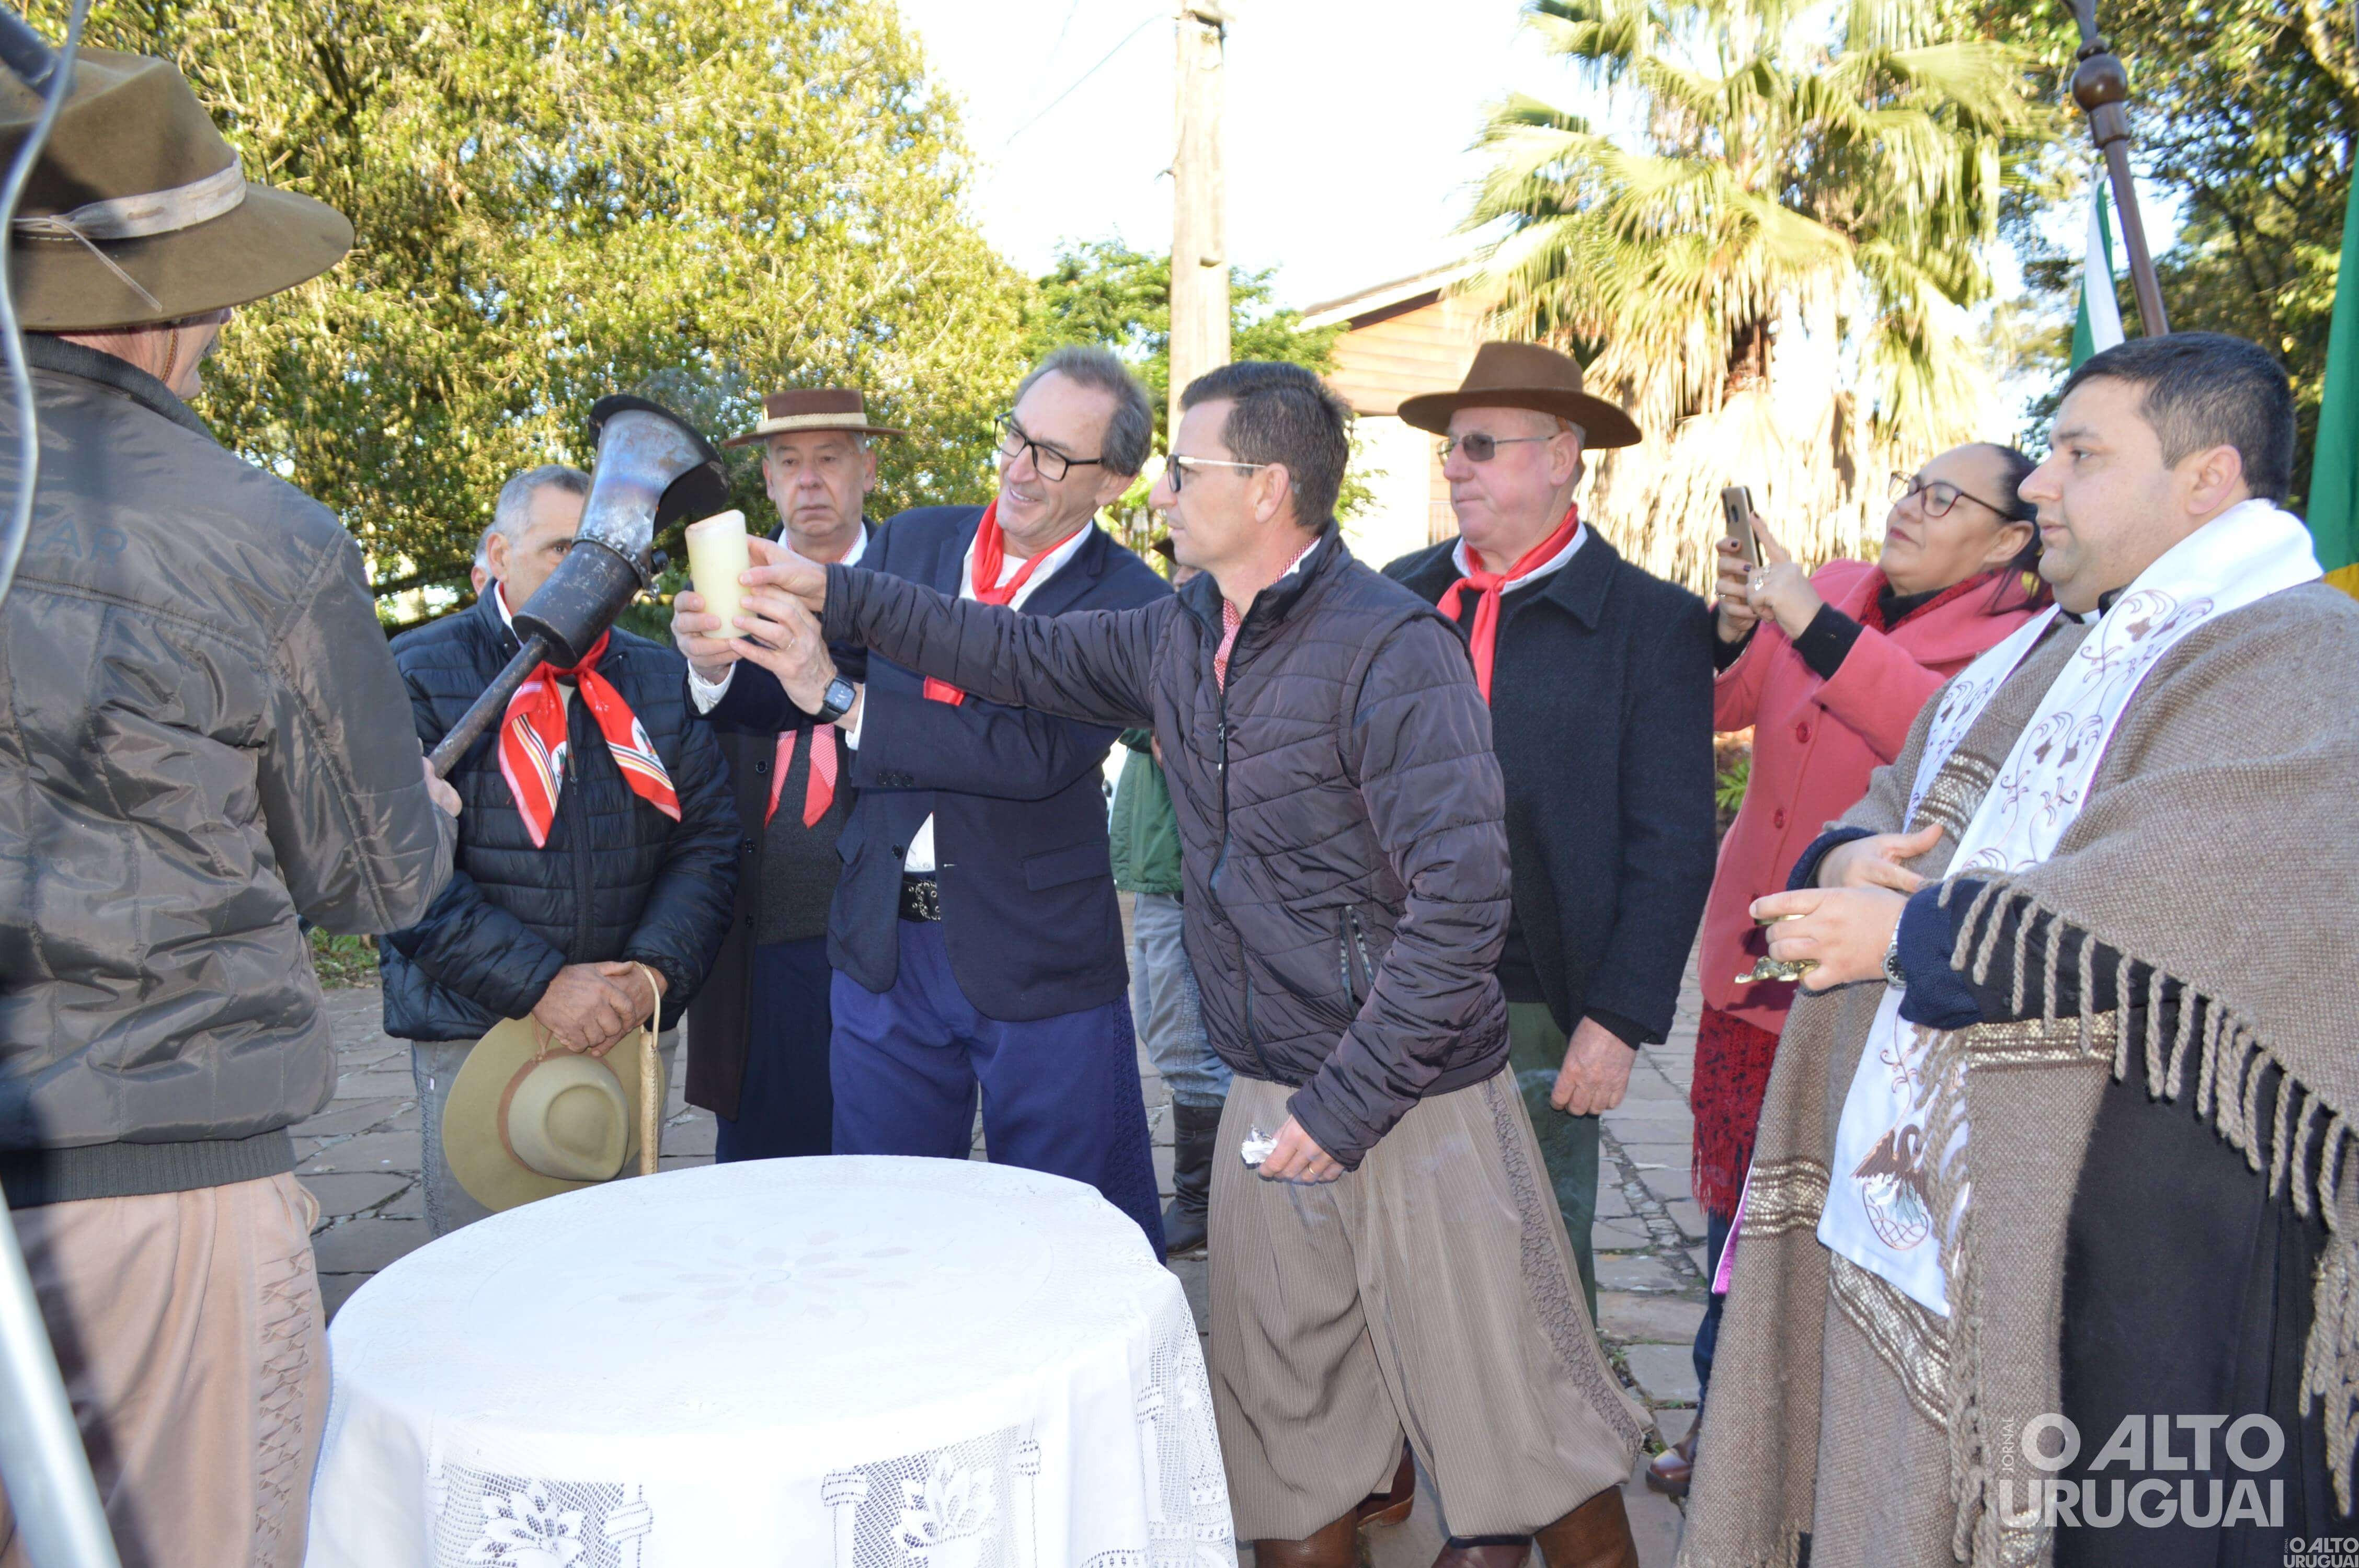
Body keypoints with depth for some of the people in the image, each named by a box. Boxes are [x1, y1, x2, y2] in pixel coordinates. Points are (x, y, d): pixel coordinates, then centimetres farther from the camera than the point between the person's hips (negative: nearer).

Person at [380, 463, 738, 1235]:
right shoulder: (420, 677, -2)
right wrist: (538, 983, -17)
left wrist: (656, 973, -9)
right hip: (474, 1039, -3)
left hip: (631, 1029, 4)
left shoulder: (659, 680, 10)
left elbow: (708, 839, 6)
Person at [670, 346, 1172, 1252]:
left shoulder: (1128, 602, -9)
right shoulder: (912, 543, 6)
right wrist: (723, 665, -13)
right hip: (885, 948, 4)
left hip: (1041, 967, -4)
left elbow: (1042, 754, -23)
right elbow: (793, 698, 9)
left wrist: (844, 699, -26)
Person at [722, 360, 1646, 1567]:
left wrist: (1348, 1102, -19)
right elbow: (1026, 656, 21)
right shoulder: (1181, 635, 6)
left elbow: (1462, 901, -21)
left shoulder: (1393, 649, -17)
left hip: (1414, 1104, -6)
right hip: (1270, 1103, 7)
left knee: (1519, 1428, 6)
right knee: (1287, 1434, 17)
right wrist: (839, 596, 19)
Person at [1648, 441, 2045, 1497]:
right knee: (1736, 1207, 13)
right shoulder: (1836, 588, 8)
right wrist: (1733, 622, -10)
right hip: (1752, 961, 5)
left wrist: (1812, 625, -27)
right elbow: (1718, 709, 9)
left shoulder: (2020, 642, -6)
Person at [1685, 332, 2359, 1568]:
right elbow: (1885, 813, 20)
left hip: (2123, 1227, -8)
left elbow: (2165, 925, -25)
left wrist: (1906, 934, -16)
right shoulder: (2040, 653, 17)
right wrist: (1847, 860, -4)